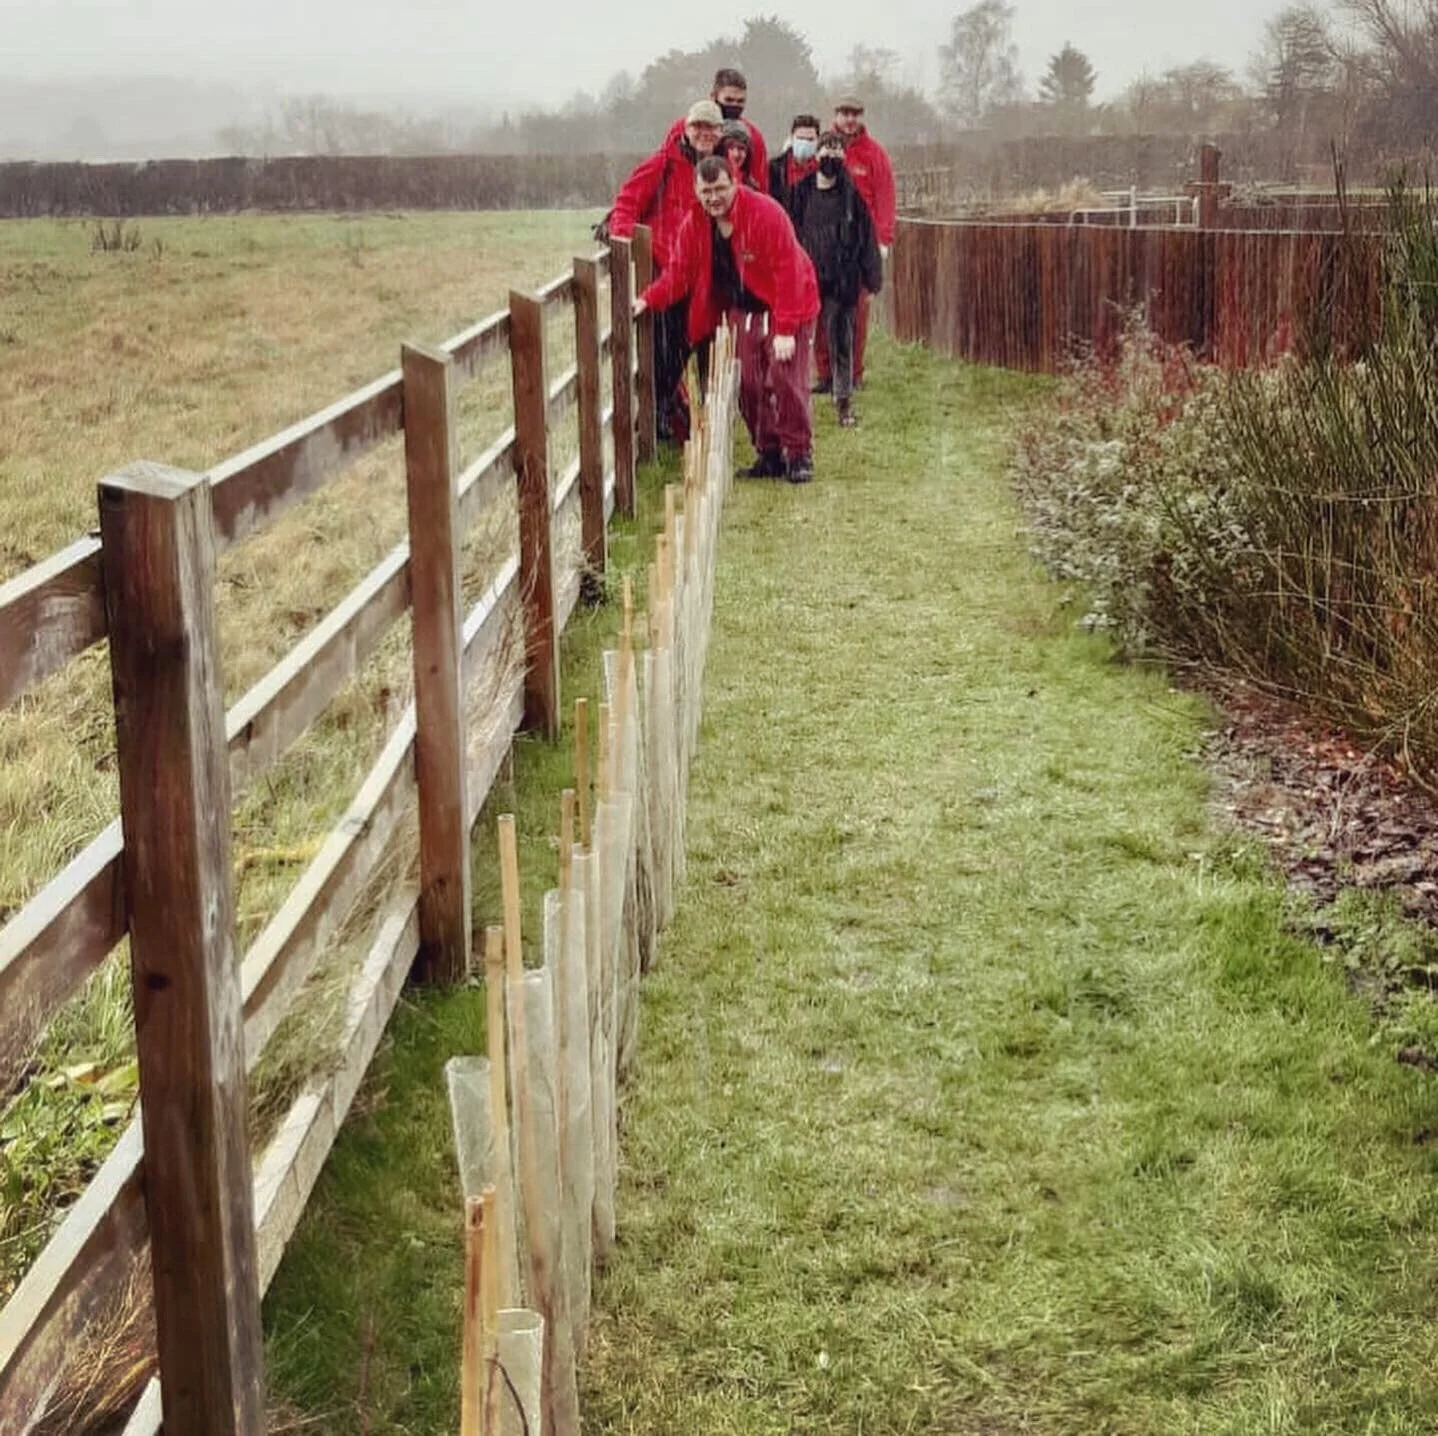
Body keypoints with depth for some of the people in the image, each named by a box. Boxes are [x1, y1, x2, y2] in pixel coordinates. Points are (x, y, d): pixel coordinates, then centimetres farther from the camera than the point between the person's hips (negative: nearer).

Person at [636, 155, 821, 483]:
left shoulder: (766, 213, -23)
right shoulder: (695, 225, -4)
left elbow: (787, 272, -24)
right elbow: (679, 273, 0)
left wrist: (785, 330, -27)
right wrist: (648, 300, -18)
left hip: (785, 307, -6)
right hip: (743, 311, 6)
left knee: (786, 379, -13)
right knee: (748, 385, 2)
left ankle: (799, 455, -2)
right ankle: (769, 454, 15)